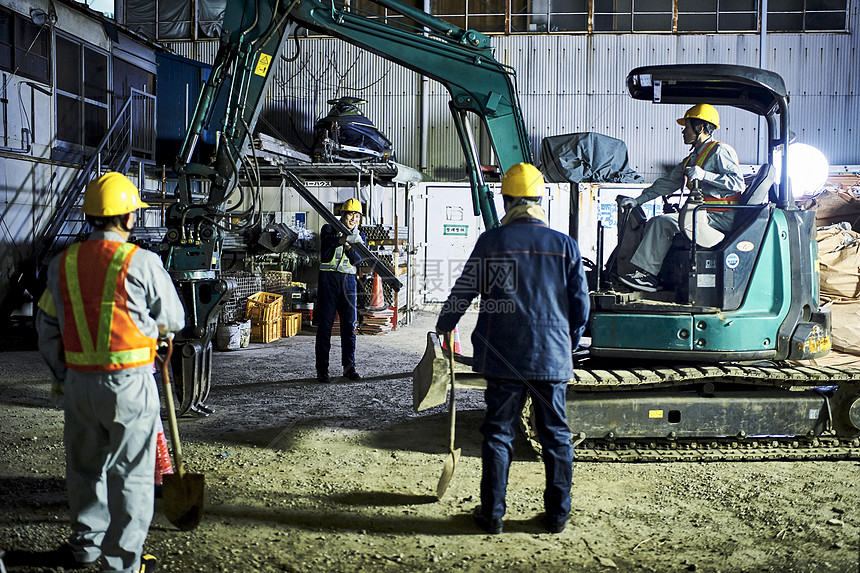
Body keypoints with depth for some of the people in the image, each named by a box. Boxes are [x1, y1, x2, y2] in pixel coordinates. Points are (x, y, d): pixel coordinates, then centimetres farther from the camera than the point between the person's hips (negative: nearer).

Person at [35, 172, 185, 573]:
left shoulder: (63, 263, 4)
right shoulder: (141, 262, -11)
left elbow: (47, 329, 9)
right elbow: (173, 320, -1)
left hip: (78, 382, 5)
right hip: (130, 382, -5)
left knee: (85, 466, 21)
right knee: (130, 474, 7)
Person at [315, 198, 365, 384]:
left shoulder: (359, 238, 14)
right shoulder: (329, 229, 5)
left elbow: (358, 260, -1)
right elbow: (327, 240, -18)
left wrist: (348, 247, -19)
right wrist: (347, 238, -32)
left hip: (348, 281, 3)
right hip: (328, 279, -3)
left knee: (349, 325, 3)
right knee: (325, 325, -4)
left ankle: (349, 366, 10)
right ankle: (322, 369, -1)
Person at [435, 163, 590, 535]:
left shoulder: (492, 241, -4)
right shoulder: (565, 245, 1)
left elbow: (464, 289, 3)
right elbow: (581, 305, 4)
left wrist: (444, 324, 20)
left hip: (503, 357, -1)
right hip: (553, 357, 2)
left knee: (498, 433, 8)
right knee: (556, 435, 12)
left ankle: (492, 514, 13)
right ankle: (557, 514, 19)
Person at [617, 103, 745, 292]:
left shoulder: (721, 151, -7)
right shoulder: (693, 158, 21)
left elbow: (737, 182, -19)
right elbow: (668, 182, 22)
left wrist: (703, 175, -26)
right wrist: (638, 200, 16)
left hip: (720, 218, -10)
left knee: (663, 222, -21)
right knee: (653, 223, 0)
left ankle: (647, 273, -16)